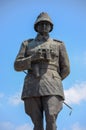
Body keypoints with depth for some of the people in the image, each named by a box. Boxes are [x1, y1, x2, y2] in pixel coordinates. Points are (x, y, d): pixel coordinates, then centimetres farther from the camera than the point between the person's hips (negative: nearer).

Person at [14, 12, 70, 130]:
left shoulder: (59, 45, 16)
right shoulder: (27, 44, 19)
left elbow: (65, 69, 15)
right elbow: (17, 65, 9)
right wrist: (33, 57, -7)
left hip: (51, 88, -1)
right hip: (32, 88, 2)